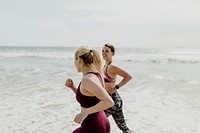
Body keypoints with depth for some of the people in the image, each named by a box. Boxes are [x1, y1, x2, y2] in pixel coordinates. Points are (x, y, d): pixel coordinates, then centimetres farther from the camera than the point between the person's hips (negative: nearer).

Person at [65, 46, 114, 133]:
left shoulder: (87, 79, -23)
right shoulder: (96, 74, 6)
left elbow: (109, 102, -31)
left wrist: (86, 112, -30)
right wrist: (72, 87, 6)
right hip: (101, 125, 9)